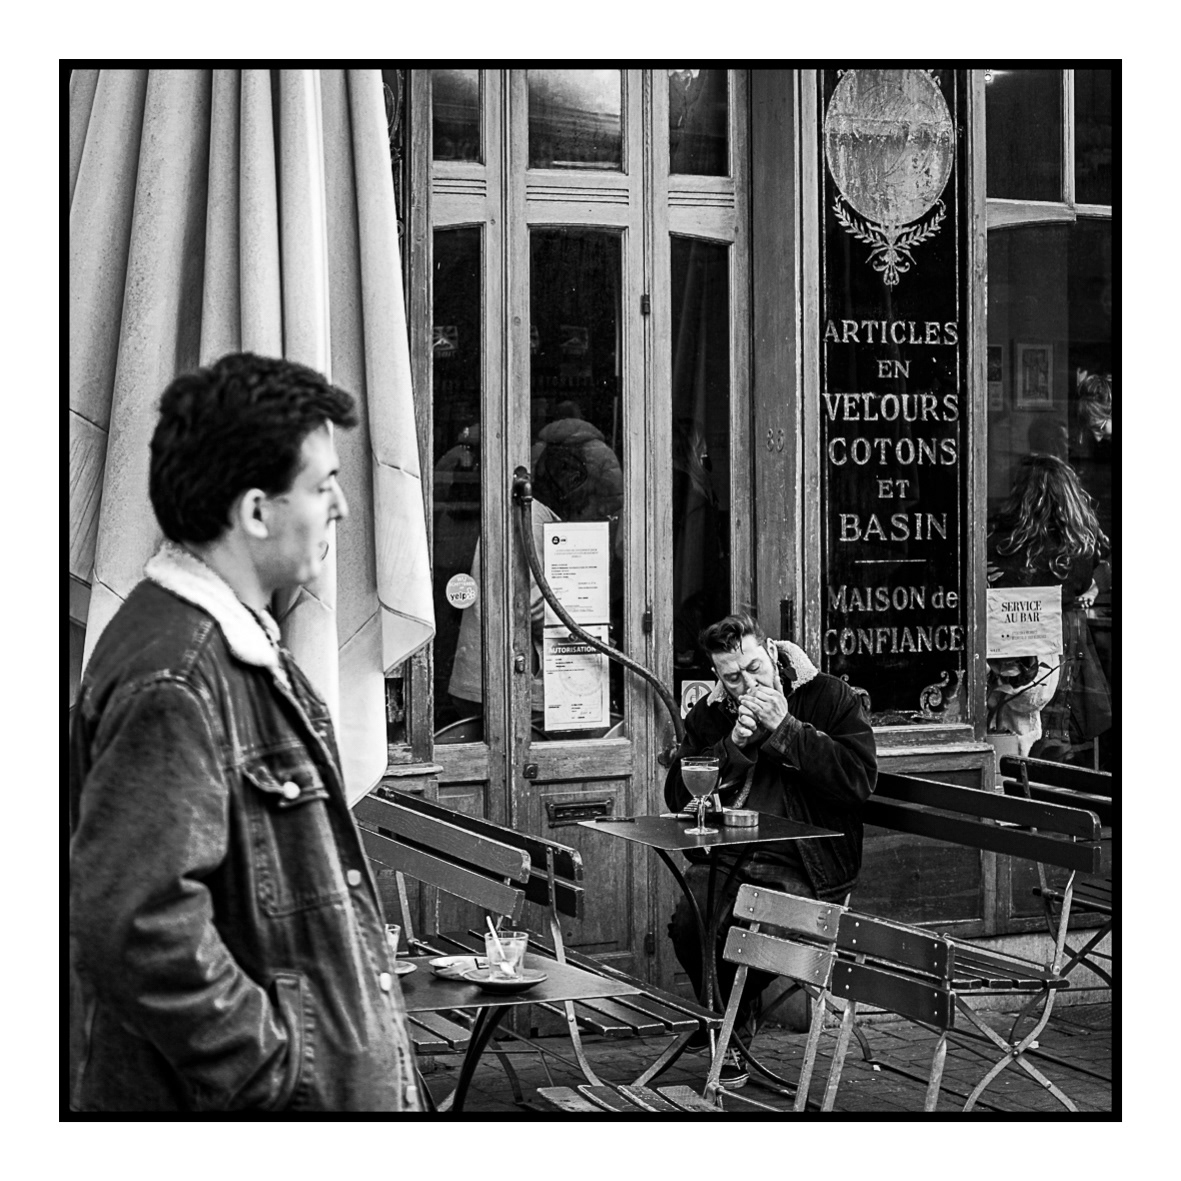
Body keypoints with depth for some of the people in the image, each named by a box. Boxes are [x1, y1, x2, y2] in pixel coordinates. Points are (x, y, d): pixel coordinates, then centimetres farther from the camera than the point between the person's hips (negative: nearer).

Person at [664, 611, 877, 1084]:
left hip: (801, 870, -3)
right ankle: (732, 1028, 5)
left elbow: (860, 779, -11)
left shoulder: (831, 698, 2)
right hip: (725, 859, 4)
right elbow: (677, 796, 5)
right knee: (688, 925, -25)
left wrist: (785, 729, -14)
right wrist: (735, 745, -7)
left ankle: (733, 1025, 5)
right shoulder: (708, 716, 14)